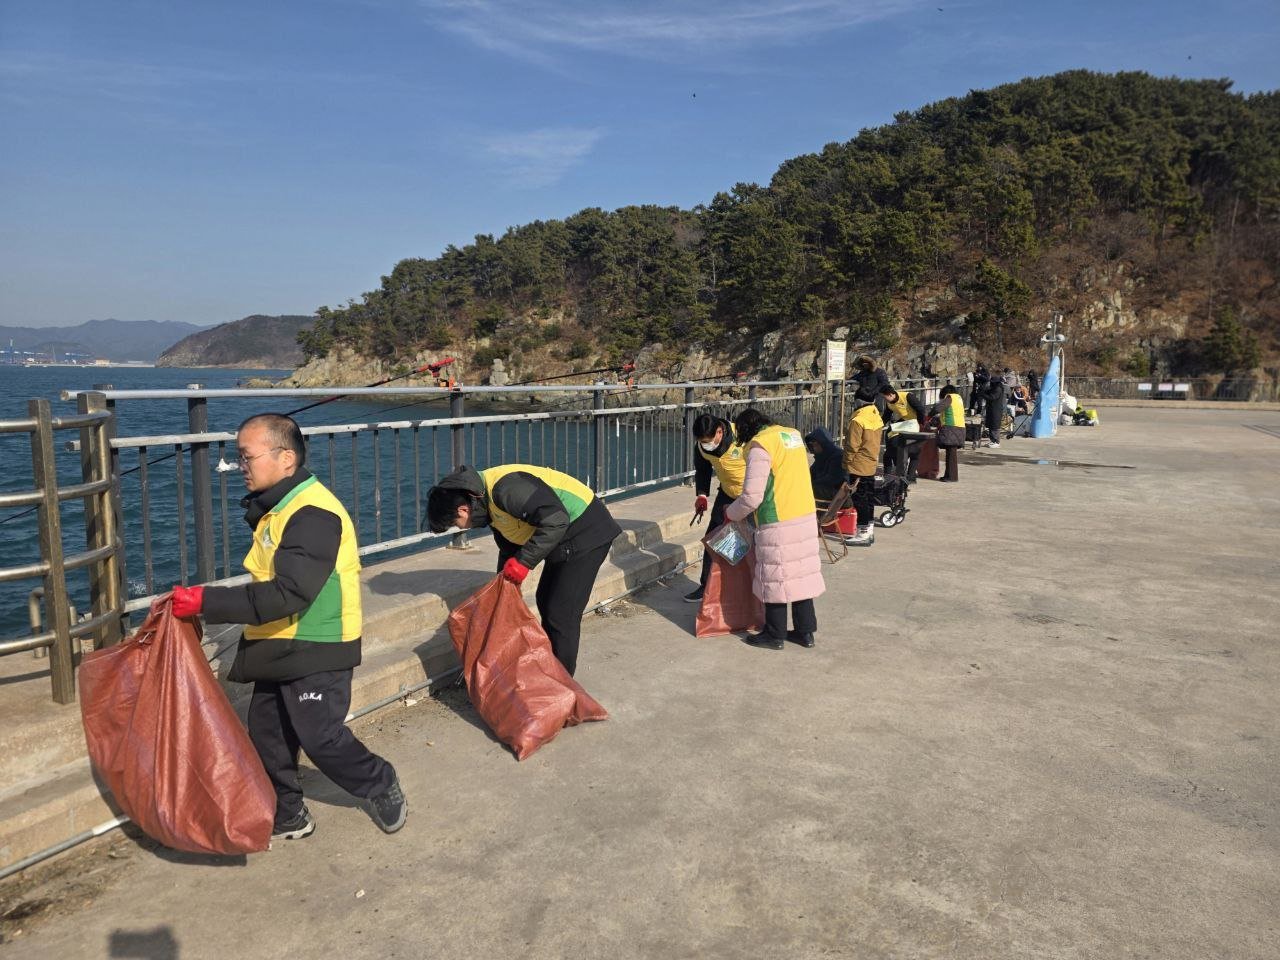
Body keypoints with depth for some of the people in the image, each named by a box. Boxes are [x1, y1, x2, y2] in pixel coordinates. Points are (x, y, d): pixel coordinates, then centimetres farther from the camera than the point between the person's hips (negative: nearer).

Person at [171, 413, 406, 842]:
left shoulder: (313, 515, -24)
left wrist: (207, 601, -32)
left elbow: (288, 594, -32)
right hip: (280, 645, 10)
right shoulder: (277, 507, 10)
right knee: (267, 732, 14)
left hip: (317, 650, -10)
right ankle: (286, 818, 30)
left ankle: (382, 786, 23)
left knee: (319, 735, -2)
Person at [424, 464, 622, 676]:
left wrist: (523, 561, -24)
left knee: (561, 613, -8)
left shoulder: (504, 488, -26)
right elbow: (508, 547, 19)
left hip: (586, 533, -10)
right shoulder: (490, 500, 7)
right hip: (567, 538, 10)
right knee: (545, 601, 18)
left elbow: (556, 520, -30)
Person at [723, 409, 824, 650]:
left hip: (779, 524, -8)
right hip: (807, 517, 8)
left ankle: (775, 635, 14)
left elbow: (752, 496, -16)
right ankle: (805, 631, 22)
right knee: (803, 573, 13)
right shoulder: (794, 434, 11)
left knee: (775, 578, 4)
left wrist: (731, 514, 2)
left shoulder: (760, 445, -13)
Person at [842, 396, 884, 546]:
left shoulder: (857, 421, -20)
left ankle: (863, 534, 0)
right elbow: (878, 440, 13)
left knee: (859, 499, -2)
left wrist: (847, 463, -4)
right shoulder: (877, 418, 5)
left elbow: (852, 446, -17)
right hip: (872, 465, 8)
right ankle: (869, 531, 22)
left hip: (858, 467, -8)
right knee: (869, 497, 14)